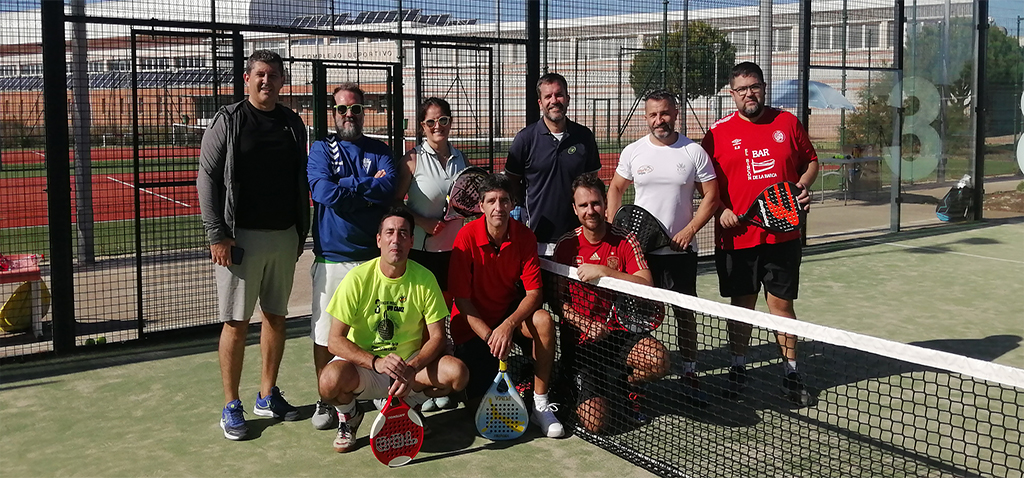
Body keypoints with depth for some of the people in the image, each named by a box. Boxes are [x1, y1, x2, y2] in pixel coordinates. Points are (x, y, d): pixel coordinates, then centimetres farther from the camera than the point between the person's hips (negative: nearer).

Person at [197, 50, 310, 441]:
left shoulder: (293, 123, 10)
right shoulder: (228, 121, -3)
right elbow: (207, 178, -6)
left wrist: (302, 231, 11)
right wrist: (217, 234, -12)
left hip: (284, 236, 5)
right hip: (241, 236, -5)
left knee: (276, 316, 11)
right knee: (236, 322, -1)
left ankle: (268, 395, 24)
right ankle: (231, 406, 9)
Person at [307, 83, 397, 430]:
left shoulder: (380, 151, 10)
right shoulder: (321, 150, 5)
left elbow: (389, 187, -10)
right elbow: (324, 191, -14)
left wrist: (345, 189, -12)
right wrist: (369, 185, -7)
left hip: (374, 256, 2)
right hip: (332, 257, -1)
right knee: (326, 332, 2)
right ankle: (326, 400, 17)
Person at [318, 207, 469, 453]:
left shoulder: (424, 279, -8)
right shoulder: (358, 278, -14)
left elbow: (436, 337, -5)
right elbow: (335, 340, -15)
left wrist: (412, 369, -25)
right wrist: (376, 362, -31)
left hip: (411, 363, 2)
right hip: (363, 364, -2)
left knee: (457, 373, -25)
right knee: (331, 380, -35)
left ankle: (408, 404, 8)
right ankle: (349, 415, 4)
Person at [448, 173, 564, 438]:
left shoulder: (524, 236, -11)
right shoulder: (467, 237, -18)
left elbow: (533, 292, -14)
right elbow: (461, 298, -16)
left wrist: (508, 325, -31)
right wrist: (490, 336, -25)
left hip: (510, 313, 2)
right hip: (473, 322, -2)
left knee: (544, 320, -31)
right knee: (478, 397, -9)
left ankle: (540, 404, -19)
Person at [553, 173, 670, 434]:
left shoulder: (625, 241, -2)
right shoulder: (566, 245, 1)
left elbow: (646, 286, -15)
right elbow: (558, 300, 1)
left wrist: (604, 271, -24)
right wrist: (585, 324, -15)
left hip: (623, 331, 1)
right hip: (584, 341, -1)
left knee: (658, 361, -33)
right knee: (593, 423, -16)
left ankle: (626, 384, 5)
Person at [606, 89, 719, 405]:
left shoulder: (694, 152, -2)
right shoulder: (632, 152, 3)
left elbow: (711, 196, 0)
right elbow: (616, 189, 13)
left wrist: (690, 230, -12)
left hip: (681, 249, -1)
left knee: (685, 312, 6)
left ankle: (689, 374, 18)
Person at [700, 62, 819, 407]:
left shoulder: (787, 123, 5)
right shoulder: (719, 133, 1)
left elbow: (810, 161, 15)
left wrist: (803, 185, -4)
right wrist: (720, 209, -9)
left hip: (783, 233, 1)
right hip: (737, 236, -1)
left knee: (782, 303, 5)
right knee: (742, 304, 9)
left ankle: (791, 374, 18)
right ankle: (738, 369, 25)